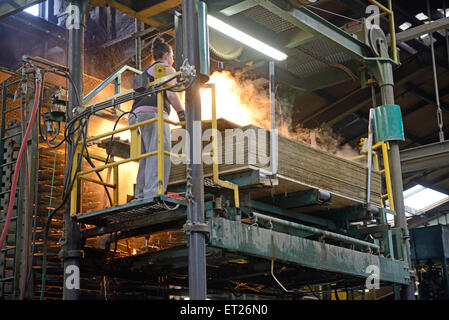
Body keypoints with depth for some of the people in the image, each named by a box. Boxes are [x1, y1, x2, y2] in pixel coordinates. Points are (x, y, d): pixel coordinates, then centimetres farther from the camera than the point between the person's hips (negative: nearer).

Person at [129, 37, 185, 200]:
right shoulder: (167, 69, 7)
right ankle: (153, 194, -28)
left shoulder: (146, 72, 31)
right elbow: (171, 94, -8)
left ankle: (141, 196, 0)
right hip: (153, 113, -9)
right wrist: (182, 113, 1)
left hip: (136, 114, 9)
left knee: (145, 159, 7)